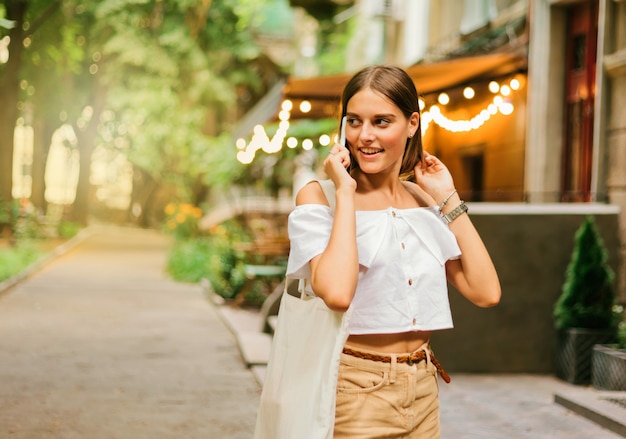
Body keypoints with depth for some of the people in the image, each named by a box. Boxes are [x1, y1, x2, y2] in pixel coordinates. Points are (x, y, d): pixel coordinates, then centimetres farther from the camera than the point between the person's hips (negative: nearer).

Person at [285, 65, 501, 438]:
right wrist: (345, 192, -18)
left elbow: (486, 292, -4)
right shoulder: (319, 197, -8)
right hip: (354, 394, -5)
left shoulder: (424, 201, 6)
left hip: (423, 392, 5)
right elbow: (337, 292, -26)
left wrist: (448, 198, -1)